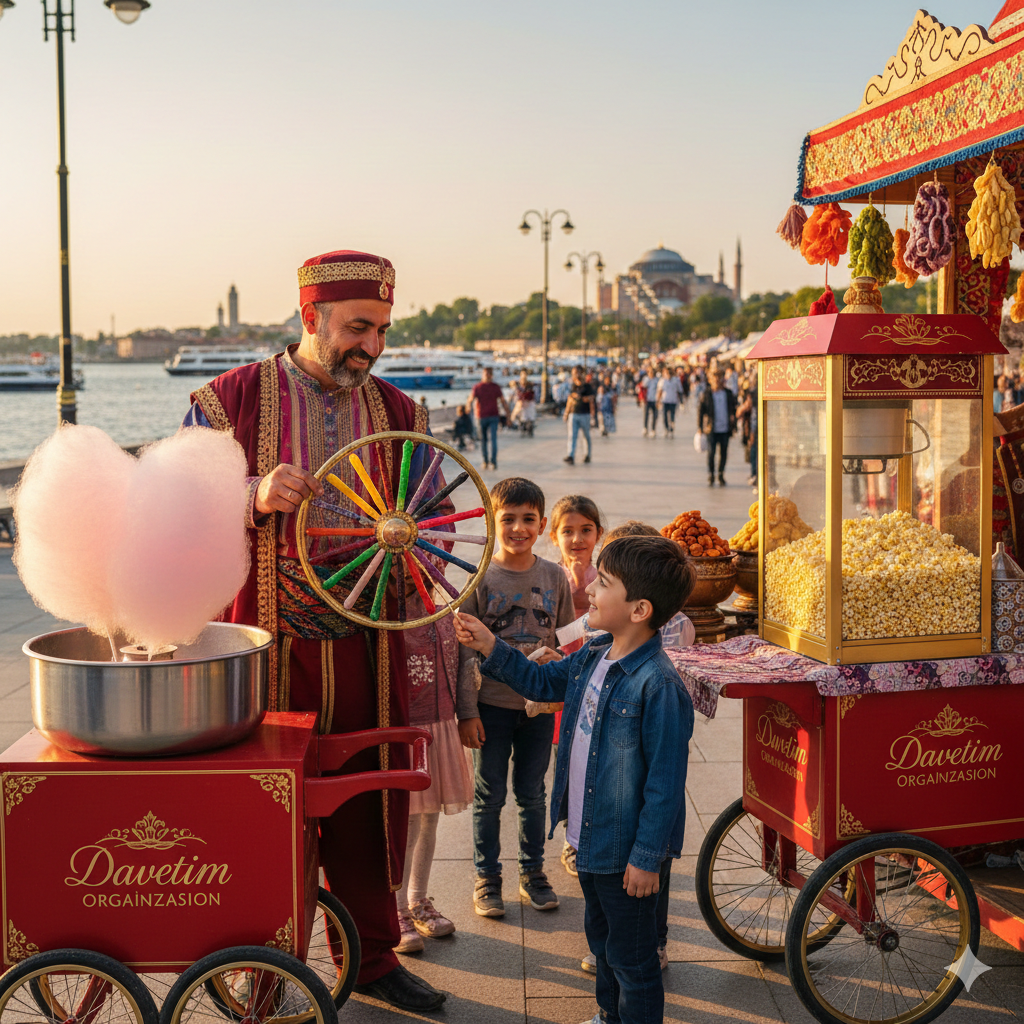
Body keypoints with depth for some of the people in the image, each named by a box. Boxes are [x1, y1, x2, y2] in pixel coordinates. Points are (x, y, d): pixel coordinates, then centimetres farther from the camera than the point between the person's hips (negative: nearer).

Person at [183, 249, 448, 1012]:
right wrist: (255, 496, -21)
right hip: (263, 651, -3)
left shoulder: (399, 413, 10)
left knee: (368, 805, 11)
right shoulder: (233, 401, -2)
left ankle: (373, 957, 30)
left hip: (365, 652, 3)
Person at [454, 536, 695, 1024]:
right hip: (590, 833, 9)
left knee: (632, 955, 8)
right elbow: (543, 682, 19)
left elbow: (665, 780, -24)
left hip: (627, 848, -9)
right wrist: (491, 648, 8)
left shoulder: (659, 686, -27)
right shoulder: (592, 657, 0)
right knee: (601, 936, 28)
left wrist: (646, 856, -20)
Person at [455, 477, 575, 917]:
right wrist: (466, 711, -9)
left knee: (532, 794, 14)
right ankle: (487, 878, 22)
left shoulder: (555, 577, 0)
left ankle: (533, 872, 29)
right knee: (489, 795, 7)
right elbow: (464, 650, -7)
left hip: (539, 704, 2)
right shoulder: (480, 579, -8)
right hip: (492, 704, -2)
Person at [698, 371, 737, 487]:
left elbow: (733, 410, 13)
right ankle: (711, 477, 7)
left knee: (723, 453, 6)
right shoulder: (706, 395, 0)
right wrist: (700, 427, -2)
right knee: (711, 453, -3)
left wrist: (733, 426, 9)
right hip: (712, 429, -2)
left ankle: (721, 476, 20)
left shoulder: (728, 393, 7)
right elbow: (701, 411, 3)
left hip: (725, 429, 2)